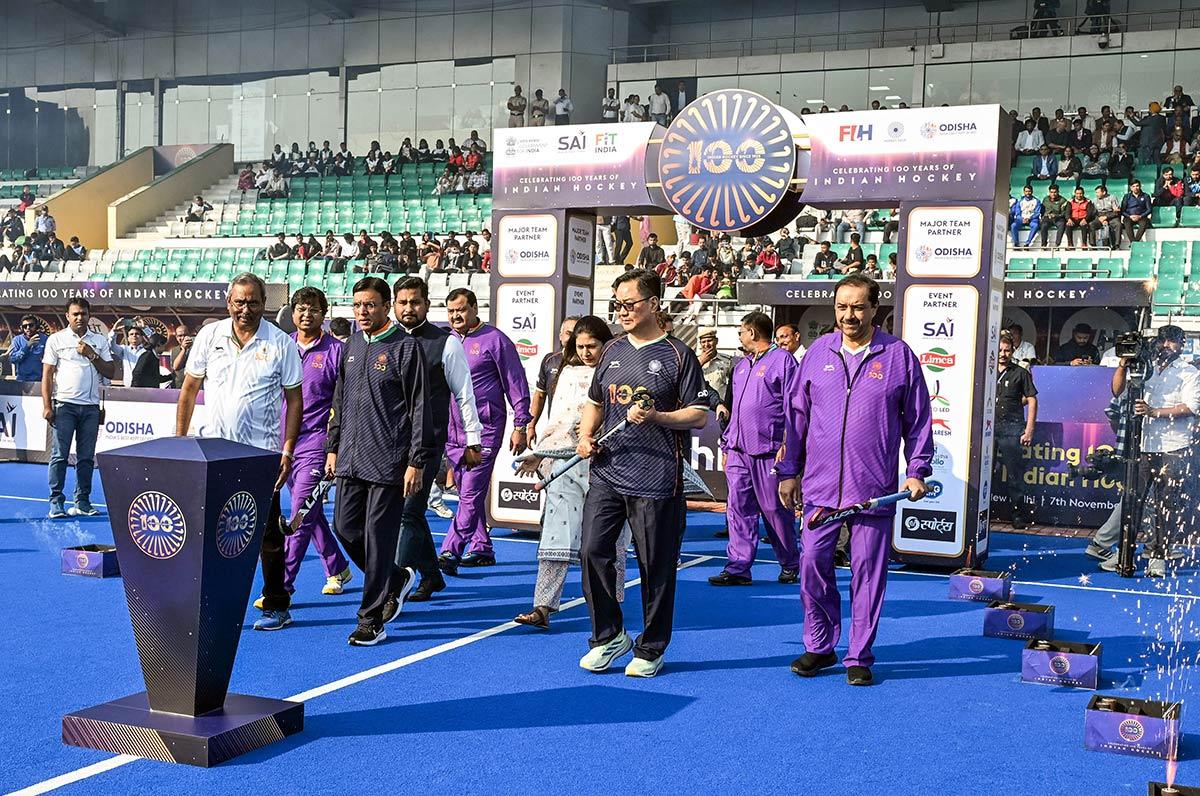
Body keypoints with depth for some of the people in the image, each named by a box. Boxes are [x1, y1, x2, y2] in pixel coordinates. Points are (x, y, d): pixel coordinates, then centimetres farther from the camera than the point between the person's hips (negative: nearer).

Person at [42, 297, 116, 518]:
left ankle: (82, 502, 10)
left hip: (91, 407, 3)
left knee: (86, 457, 5)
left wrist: (92, 355, -6)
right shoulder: (56, 339, 5)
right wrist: (47, 406, -6)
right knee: (59, 455, -5)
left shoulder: (99, 340, 12)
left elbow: (110, 372, 8)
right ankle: (56, 502, -2)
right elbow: (47, 374, 1)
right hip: (64, 405, -3)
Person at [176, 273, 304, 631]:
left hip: (261, 452, -3)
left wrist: (288, 449, -7)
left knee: (267, 532, 2)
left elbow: (295, 400, 0)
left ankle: (276, 606, 13)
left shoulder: (281, 343, -3)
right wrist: (179, 440, 7)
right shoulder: (209, 336, 3)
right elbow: (189, 390, 11)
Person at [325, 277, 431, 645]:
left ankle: (371, 621, 6)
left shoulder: (405, 347, -7)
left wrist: (416, 462, -12)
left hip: (388, 461, -7)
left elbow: (419, 407, -9)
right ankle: (398, 578, 31)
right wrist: (333, 448, 17)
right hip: (351, 459, 7)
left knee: (379, 538, -3)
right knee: (345, 527, 8)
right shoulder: (352, 346, 13)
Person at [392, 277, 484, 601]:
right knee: (411, 512, 13)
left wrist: (473, 441, -1)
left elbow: (464, 395, 0)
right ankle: (431, 576, 28)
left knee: (409, 511, -11)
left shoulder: (446, 343, -4)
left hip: (428, 440, -5)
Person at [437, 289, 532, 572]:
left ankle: (451, 551, -15)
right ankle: (481, 548, 20)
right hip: (451, 431, 7)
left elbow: (516, 385, -3)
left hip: (484, 430, -6)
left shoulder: (495, 340, -3)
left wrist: (520, 426, -6)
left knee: (472, 493, -11)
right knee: (467, 493, 11)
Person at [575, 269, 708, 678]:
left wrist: (654, 416, -19)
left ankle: (651, 649, 18)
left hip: (656, 481, -5)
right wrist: (586, 437, 6)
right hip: (606, 475, 5)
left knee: (656, 566, 3)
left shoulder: (677, 354, -3)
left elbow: (699, 414, -4)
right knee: (593, 552, -2)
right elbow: (594, 402, 25)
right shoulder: (612, 351, 14)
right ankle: (609, 637, 16)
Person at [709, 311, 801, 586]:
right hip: (738, 450, 7)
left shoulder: (782, 360, -3)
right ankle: (738, 568, 3)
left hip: (768, 451, -7)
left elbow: (793, 407, -9)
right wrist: (726, 445, 18)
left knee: (775, 509, 1)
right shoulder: (741, 365, 21)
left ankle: (790, 565, 17)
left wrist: (786, 446, -15)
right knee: (738, 508, 1)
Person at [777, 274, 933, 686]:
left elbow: (918, 419, 5)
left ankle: (859, 656, 16)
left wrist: (916, 471, 1)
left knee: (868, 572, 3)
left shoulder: (899, 354, 1)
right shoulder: (818, 351, 7)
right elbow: (796, 415, 10)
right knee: (813, 564, 3)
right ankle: (819, 646, 20)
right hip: (820, 486, 2)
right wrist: (788, 471, 10)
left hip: (874, 489, -2)